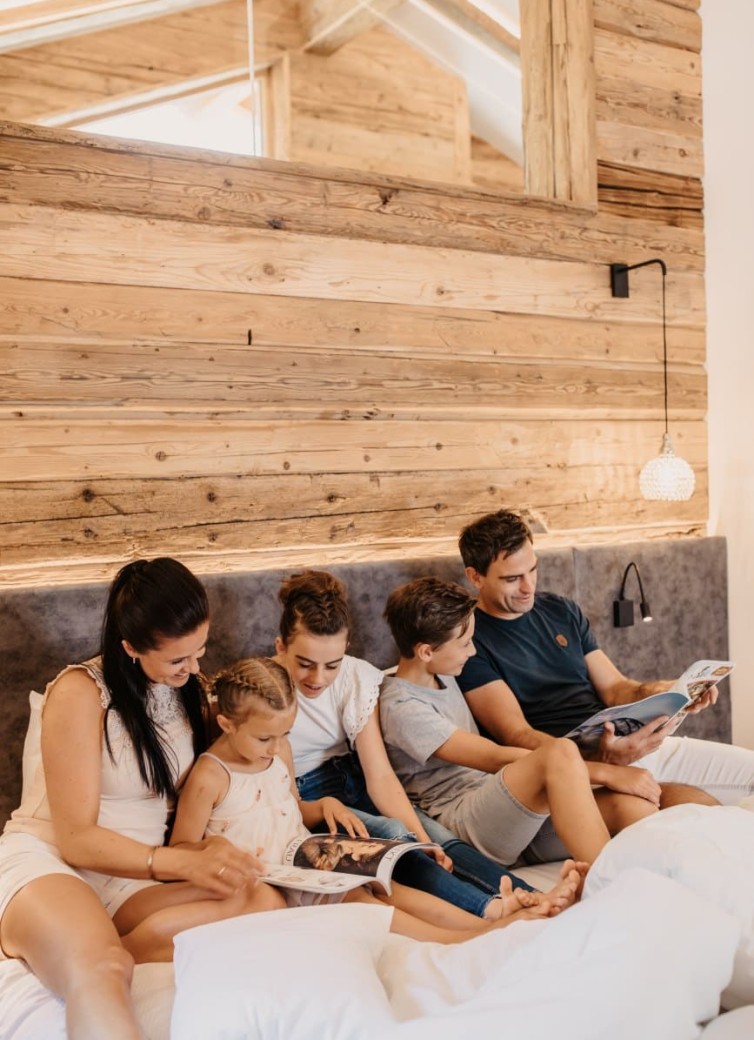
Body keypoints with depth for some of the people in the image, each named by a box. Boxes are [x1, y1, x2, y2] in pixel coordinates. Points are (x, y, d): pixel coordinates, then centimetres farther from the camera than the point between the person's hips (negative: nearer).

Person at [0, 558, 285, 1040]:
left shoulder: (189, 689, 8)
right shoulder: (80, 693, -11)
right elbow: (77, 839, -13)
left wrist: (208, 848, -8)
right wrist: (184, 862, -25)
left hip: (129, 879, 8)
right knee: (101, 972, -45)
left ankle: (86, 953, -23)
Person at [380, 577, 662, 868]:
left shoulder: (442, 676, 17)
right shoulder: (402, 708, -12)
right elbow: (497, 758, -17)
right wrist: (605, 772, -18)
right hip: (460, 820, -8)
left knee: (634, 806, -17)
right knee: (560, 753, -34)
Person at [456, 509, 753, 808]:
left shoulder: (561, 610, 14)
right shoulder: (470, 642, -7)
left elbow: (614, 688, 13)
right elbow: (516, 735, -15)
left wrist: (670, 693, -9)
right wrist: (601, 759, -31)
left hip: (629, 741, 7)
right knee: (692, 802, -29)